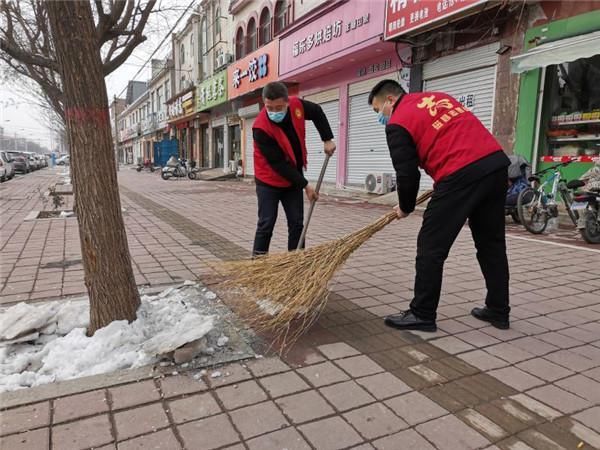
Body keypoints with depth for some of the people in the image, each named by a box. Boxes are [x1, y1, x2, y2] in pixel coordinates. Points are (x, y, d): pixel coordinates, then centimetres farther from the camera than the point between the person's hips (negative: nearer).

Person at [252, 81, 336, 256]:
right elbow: (278, 163, -25)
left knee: (297, 223, 6)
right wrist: (305, 185, -22)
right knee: (266, 225, -5)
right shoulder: (261, 128, -28)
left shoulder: (297, 105, -13)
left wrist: (327, 139, 3)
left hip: (293, 180, 5)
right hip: (269, 182, -5)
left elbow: (317, 112, 11)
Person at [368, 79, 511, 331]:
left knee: (431, 247, 2)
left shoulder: (398, 123, 2)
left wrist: (405, 207, 16)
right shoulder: (438, 97, 25)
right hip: (496, 162, 9)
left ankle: (422, 315, 10)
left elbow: (407, 173, -1)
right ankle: (498, 311, 28)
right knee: (491, 243, 17)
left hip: (463, 175, -8)